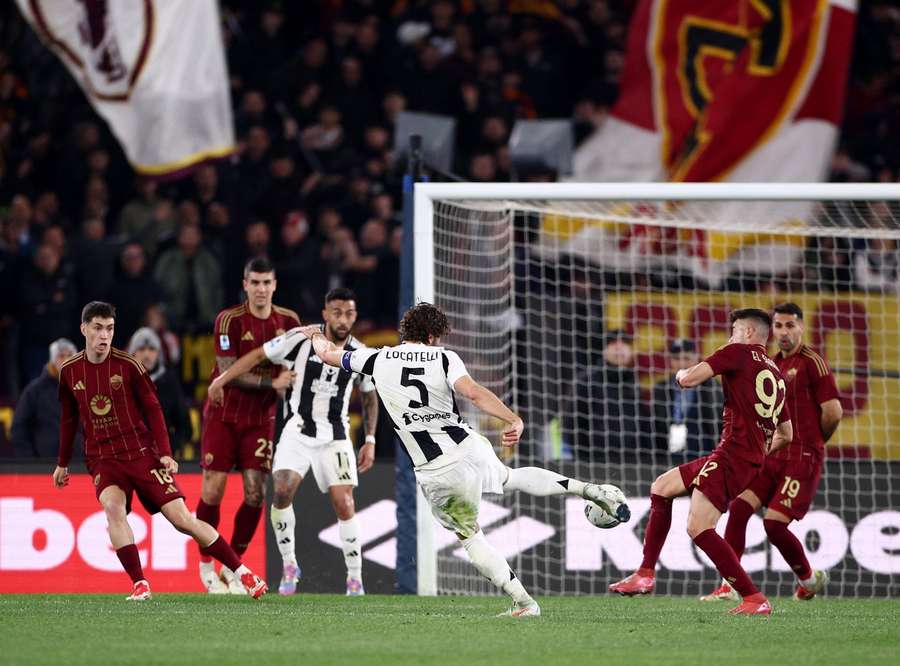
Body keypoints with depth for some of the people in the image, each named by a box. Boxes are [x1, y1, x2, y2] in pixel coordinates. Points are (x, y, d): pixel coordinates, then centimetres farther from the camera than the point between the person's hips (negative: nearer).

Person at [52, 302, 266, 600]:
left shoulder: (128, 365, -6)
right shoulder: (70, 371, 2)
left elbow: (152, 409, 0)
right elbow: (69, 419, 16)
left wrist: (165, 453, -8)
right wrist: (63, 463, 20)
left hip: (142, 452, -2)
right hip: (102, 459, 2)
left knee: (181, 518, -5)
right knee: (113, 507, -29)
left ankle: (242, 572, 5)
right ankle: (139, 584, -26)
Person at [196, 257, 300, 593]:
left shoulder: (288, 321, 0)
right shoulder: (230, 320, -13)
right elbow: (228, 372, -17)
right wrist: (273, 382, -22)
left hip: (261, 418, 3)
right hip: (223, 415, -3)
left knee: (256, 493, -5)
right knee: (212, 492, -4)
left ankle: (232, 567, 9)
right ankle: (206, 566, 12)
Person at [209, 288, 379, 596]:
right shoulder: (301, 339, -10)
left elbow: (370, 396, 15)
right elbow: (259, 355, -1)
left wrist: (370, 440, 11)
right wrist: (222, 380, -5)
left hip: (335, 437, 1)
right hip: (297, 431, -1)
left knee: (344, 504, -10)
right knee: (283, 490, -21)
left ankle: (355, 579, 2)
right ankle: (289, 565, -2)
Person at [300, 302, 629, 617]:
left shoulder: (379, 360, 1)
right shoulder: (444, 358, -3)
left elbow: (329, 355, 18)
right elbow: (473, 392, -22)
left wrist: (316, 336, 40)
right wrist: (514, 420, -28)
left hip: (438, 474, -1)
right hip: (470, 447, 1)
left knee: (470, 536, 14)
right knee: (512, 477, 34)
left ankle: (523, 602, 10)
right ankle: (585, 488, 24)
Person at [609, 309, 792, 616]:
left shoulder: (739, 353, -3)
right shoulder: (777, 375, 20)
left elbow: (688, 379, -11)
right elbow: (786, 434, 24)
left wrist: (682, 373, 13)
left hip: (732, 456, -9)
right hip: (753, 459, 9)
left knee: (699, 528, -16)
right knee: (661, 487, 18)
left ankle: (754, 600, -17)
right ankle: (645, 575, 18)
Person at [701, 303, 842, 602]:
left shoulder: (812, 363, -8)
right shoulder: (773, 364, 15)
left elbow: (833, 412, -11)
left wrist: (815, 441, 4)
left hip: (802, 457, -7)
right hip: (772, 453, 7)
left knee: (774, 523, -13)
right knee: (739, 507, -9)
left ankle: (809, 578, 13)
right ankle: (728, 586, -6)